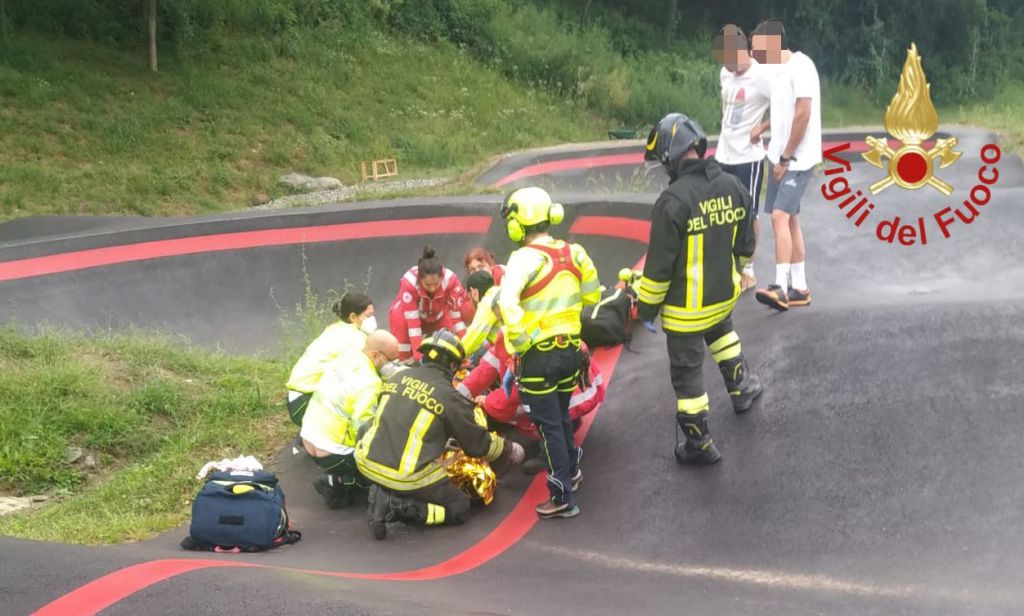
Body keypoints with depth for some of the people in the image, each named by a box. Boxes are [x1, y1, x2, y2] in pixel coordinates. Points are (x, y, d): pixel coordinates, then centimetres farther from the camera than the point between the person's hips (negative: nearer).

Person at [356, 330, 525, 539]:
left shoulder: (399, 377, 7)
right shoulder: (449, 397, -9)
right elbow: (479, 444, 2)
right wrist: (510, 449, 21)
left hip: (367, 463, 6)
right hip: (408, 477, -6)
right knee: (459, 509, 12)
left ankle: (383, 495, 5)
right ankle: (397, 506, -9)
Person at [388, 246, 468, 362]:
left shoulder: (451, 280, -33)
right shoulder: (409, 282, -38)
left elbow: (458, 316, -28)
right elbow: (412, 322, -38)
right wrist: (419, 357, -42)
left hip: (437, 318, 2)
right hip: (413, 315, -2)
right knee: (398, 315, -34)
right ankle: (405, 361, -21)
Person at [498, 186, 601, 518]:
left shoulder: (526, 259, -19)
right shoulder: (574, 253, 0)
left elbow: (507, 302, -33)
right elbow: (592, 296, 12)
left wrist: (521, 342, -22)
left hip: (538, 356, -6)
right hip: (570, 349, 6)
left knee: (549, 425, 3)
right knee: (561, 415, 27)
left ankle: (563, 497, 6)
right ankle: (571, 469, 44)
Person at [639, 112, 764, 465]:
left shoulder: (673, 201, -27)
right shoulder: (733, 188, -5)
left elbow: (659, 264, -21)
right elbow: (745, 245, 9)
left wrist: (648, 308, -8)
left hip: (686, 307, -7)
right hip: (725, 295, 7)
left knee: (687, 373, 9)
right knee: (721, 331, 39)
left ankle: (700, 446, 21)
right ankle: (741, 389, 53)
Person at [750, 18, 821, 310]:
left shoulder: (800, 66, -15)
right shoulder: (781, 70, 13)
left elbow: (803, 114, -20)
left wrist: (786, 158, -18)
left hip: (797, 160, -10)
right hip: (781, 158, 10)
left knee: (780, 217, -17)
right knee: (790, 220, 11)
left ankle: (781, 287, -21)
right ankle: (799, 288, 16)